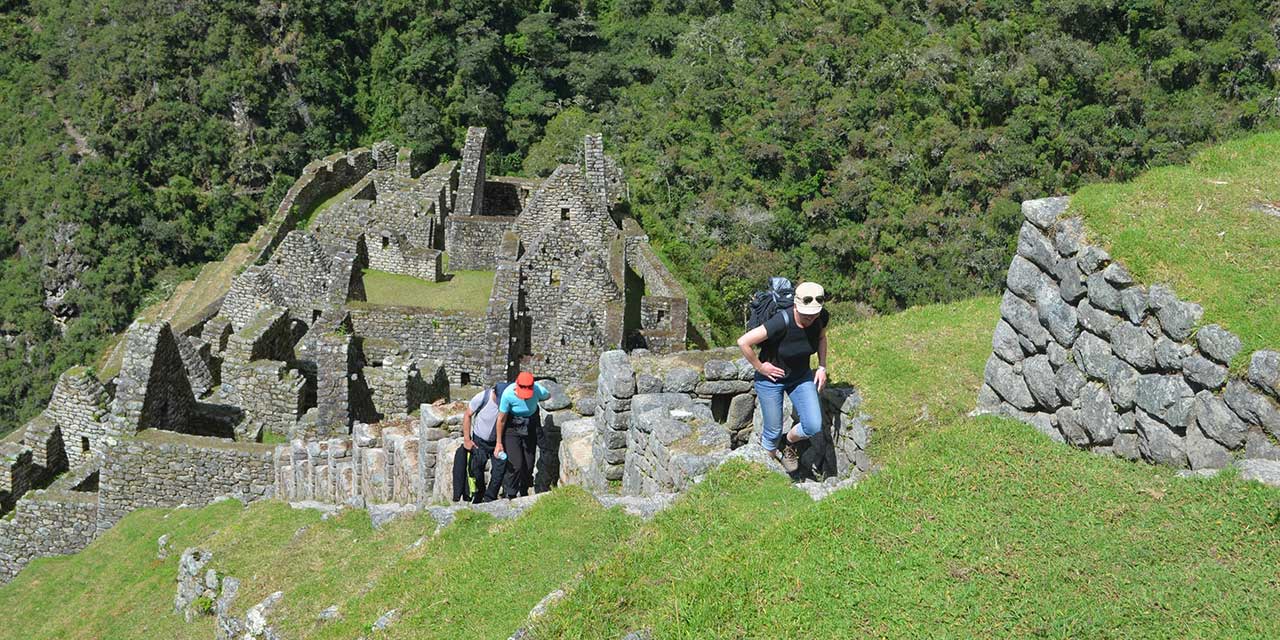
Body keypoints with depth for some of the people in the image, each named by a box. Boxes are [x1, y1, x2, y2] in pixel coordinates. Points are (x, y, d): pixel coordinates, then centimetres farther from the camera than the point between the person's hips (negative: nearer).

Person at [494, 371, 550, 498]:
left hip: (530, 428, 3)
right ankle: (508, 496, 5)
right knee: (515, 465, -13)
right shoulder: (508, 393, -29)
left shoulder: (539, 390, -25)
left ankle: (524, 494, 26)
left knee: (529, 465, 6)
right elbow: (501, 419, -16)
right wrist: (499, 443, -8)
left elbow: (548, 396, 3)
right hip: (512, 428, -3)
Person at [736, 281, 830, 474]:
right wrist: (759, 367, -20)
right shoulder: (782, 322, -35)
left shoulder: (822, 317, -18)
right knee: (773, 430, 7)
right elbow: (743, 342, -31)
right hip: (771, 379, -4)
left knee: (814, 426, -8)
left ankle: (790, 443, 26)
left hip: (801, 376, 4)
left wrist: (822, 367, -2)